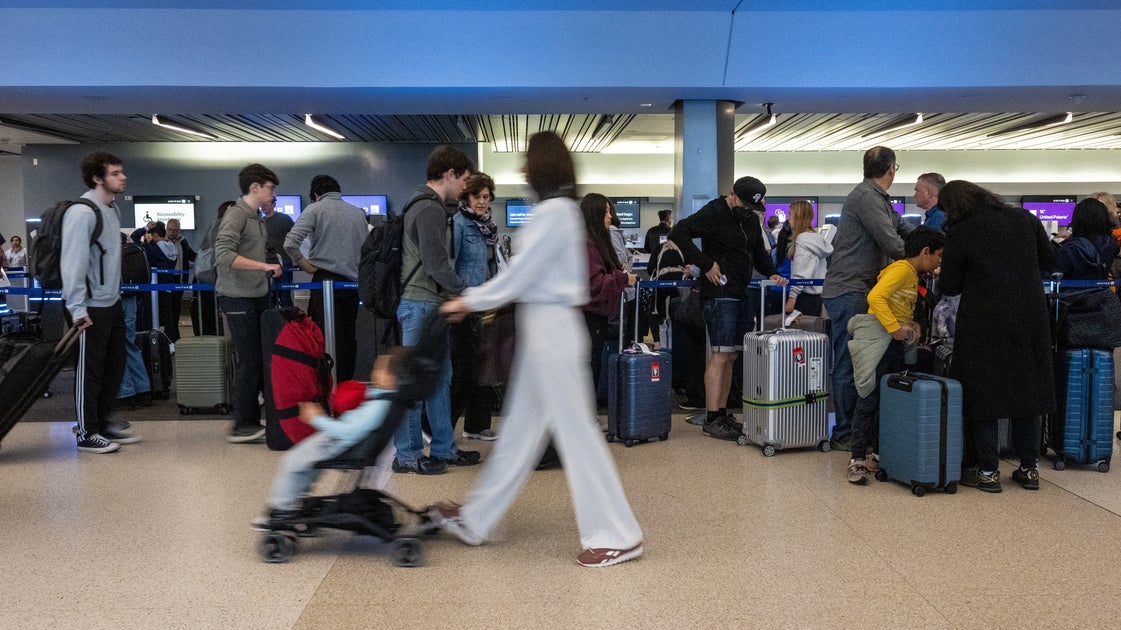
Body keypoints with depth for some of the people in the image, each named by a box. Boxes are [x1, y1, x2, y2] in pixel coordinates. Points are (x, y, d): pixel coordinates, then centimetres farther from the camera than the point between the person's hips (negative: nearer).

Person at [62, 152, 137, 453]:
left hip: (112, 303, 9)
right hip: (90, 308, -9)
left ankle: (104, 422, 30)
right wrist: (78, 309, -23)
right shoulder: (82, 213, -18)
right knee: (89, 371, 1)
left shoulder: (112, 209, 11)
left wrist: (116, 291, 17)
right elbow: (73, 263, -21)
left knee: (114, 366, 16)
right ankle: (87, 434, 12)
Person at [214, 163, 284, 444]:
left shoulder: (258, 217, 16)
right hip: (238, 298, -9)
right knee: (249, 361, -6)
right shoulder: (236, 215, -12)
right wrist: (264, 265, -24)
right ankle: (242, 426, 3)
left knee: (261, 358, 11)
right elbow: (224, 254, -24)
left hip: (258, 297, 9)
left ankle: (253, 420, 21)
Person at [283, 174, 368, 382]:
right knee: (348, 337, 10)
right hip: (353, 280, 5)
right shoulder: (358, 212, 13)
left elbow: (290, 244, -13)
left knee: (330, 339, -4)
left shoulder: (315, 209, -2)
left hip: (326, 280, -5)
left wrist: (305, 264, -1)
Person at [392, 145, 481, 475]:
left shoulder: (428, 206, 17)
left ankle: (443, 449, 23)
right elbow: (437, 265, -21)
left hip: (430, 305, 11)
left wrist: (458, 294, 14)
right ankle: (408, 455, 6)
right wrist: (466, 295, -10)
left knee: (440, 378, 14)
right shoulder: (429, 209, -16)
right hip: (421, 304, -11)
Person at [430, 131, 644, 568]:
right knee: (520, 429, 15)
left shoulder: (554, 212, -16)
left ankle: (617, 536, 5)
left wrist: (470, 302, -5)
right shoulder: (559, 209, 15)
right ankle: (476, 520, 26)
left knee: (575, 429, -4)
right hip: (544, 325, 10)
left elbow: (521, 272, -15)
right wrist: (477, 301, 17)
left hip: (551, 328, -10)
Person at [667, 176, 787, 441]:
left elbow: (759, 252, 28)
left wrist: (771, 272, 9)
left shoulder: (751, 219, 17)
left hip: (743, 294, 8)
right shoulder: (714, 213, -9)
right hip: (720, 293, -8)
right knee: (720, 355, -10)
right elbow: (678, 233, -17)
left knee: (730, 357, 11)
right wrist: (706, 264, -18)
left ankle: (722, 413, 18)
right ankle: (711, 419, -5)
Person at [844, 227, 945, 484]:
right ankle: (858, 459, -6)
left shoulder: (913, 274, 18)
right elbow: (875, 297, -25)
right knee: (869, 399, -8)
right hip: (879, 339, -10)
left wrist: (912, 324, 4)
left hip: (896, 343, 10)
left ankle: (873, 453, 15)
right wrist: (895, 328, -24)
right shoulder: (901, 269, -11)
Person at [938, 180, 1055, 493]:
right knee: (1027, 389, 14)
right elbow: (1048, 260, 11)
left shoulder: (959, 232, -9)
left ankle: (987, 470, 8)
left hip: (983, 323, -4)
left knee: (980, 393, 7)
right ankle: (1029, 468, 19)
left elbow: (949, 286, -5)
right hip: (1029, 319, 4)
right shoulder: (1024, 219, 3)